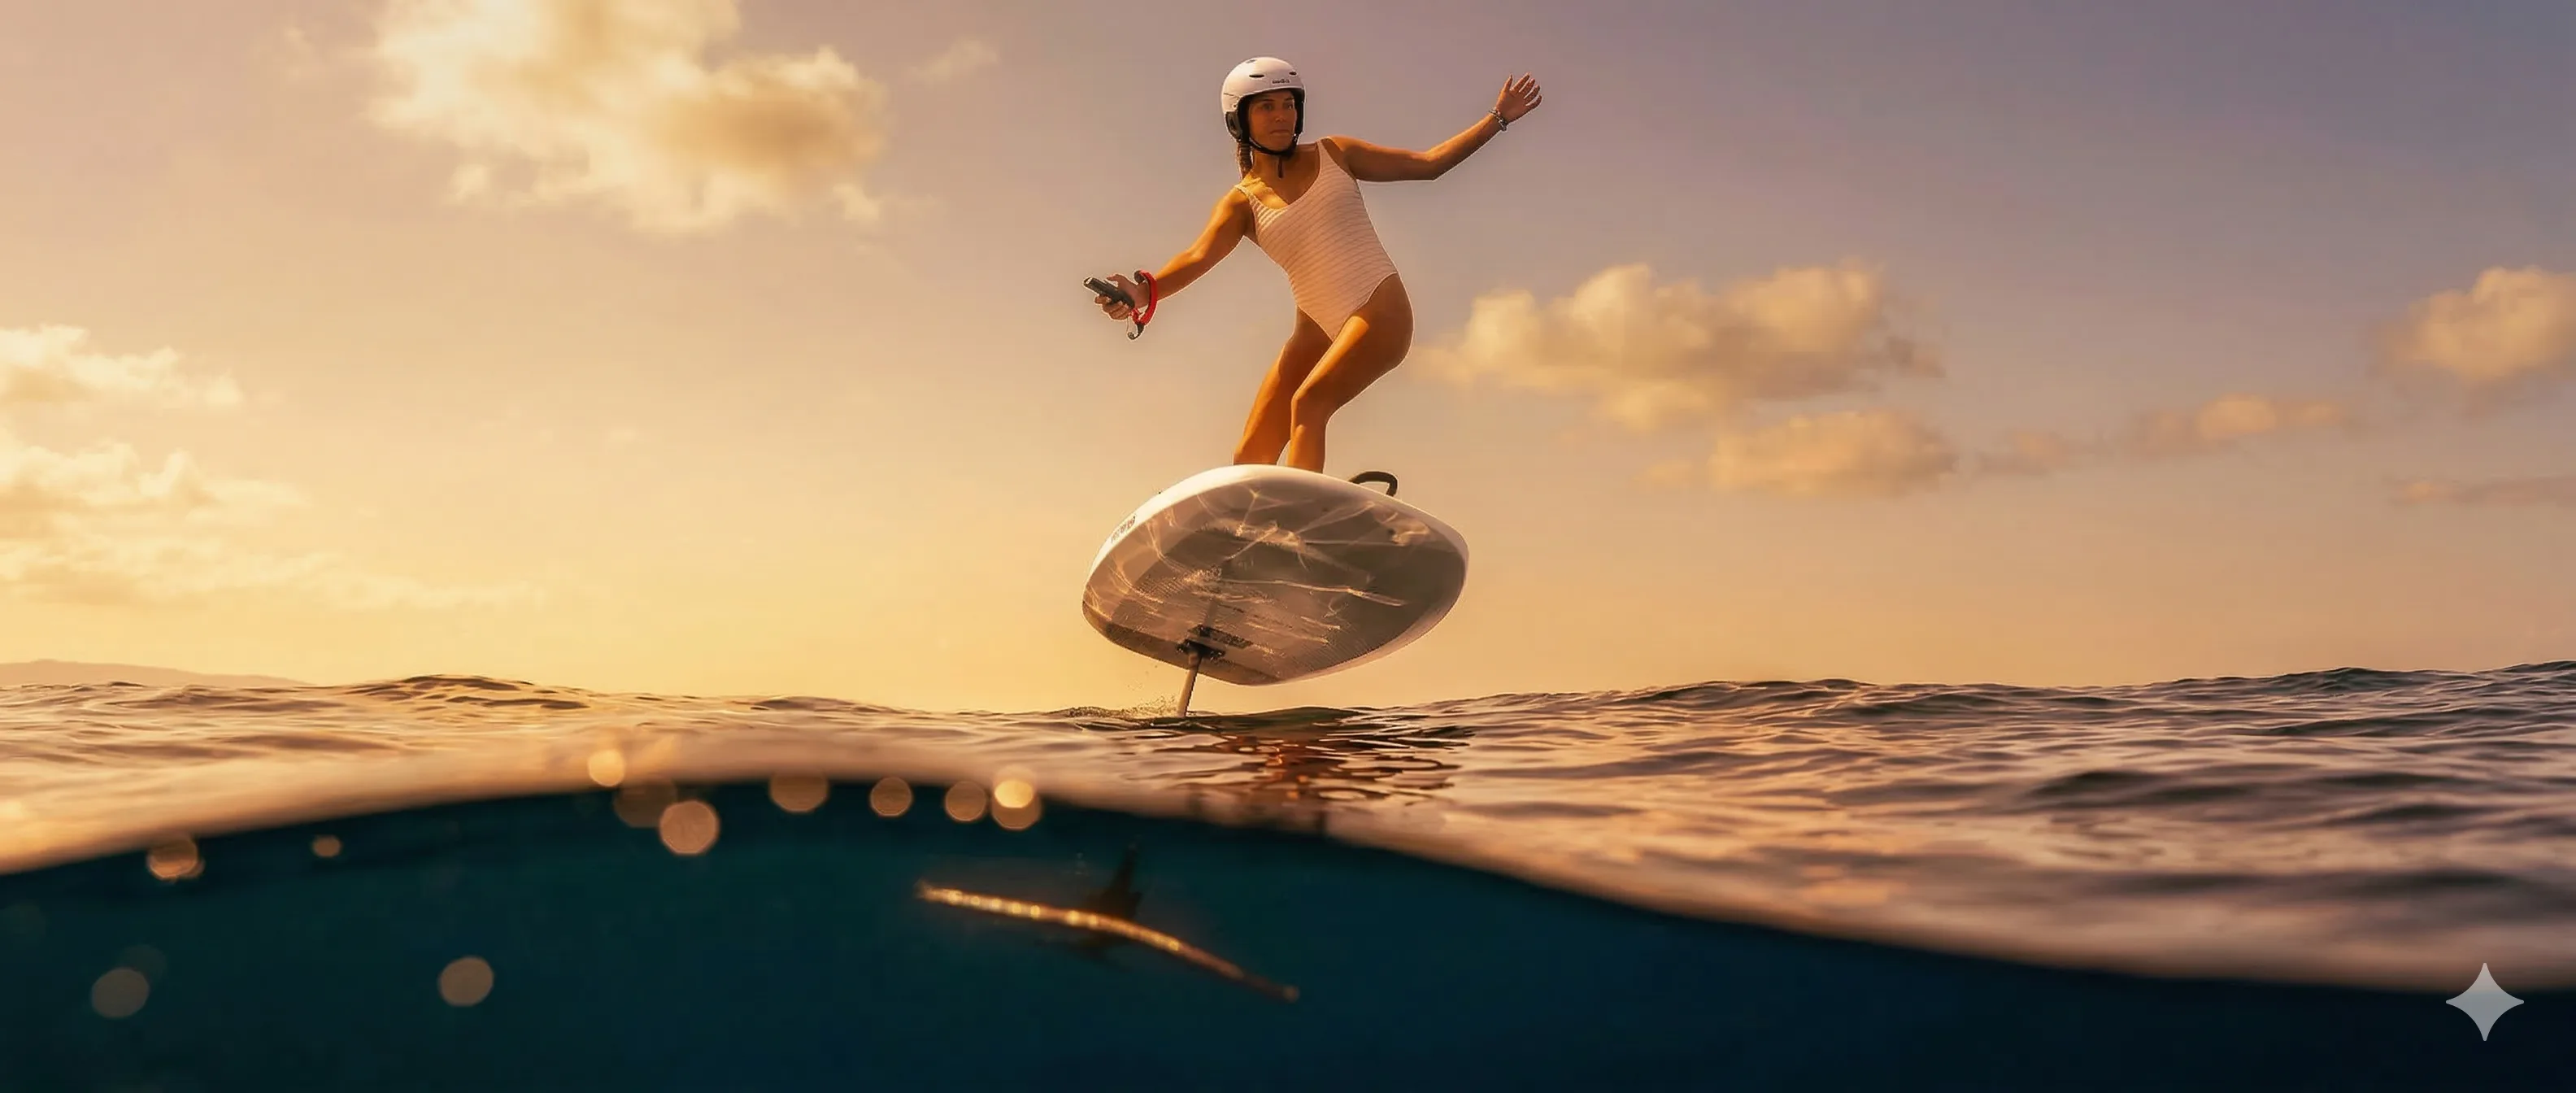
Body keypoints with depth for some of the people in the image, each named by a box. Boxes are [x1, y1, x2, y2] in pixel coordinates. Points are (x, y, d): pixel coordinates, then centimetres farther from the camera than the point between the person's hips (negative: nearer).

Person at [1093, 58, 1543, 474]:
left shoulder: (1334, 154, 7)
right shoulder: (1242, 202, 4)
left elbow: (1428, 163, 12)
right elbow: (1199, 257, -15)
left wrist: (1497, 117, 9)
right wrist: (1145, 291, -35)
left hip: (1380, 311, -3)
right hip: (1316, 330, 3)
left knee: (1308, 402, -29)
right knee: (1249, 460, -2)